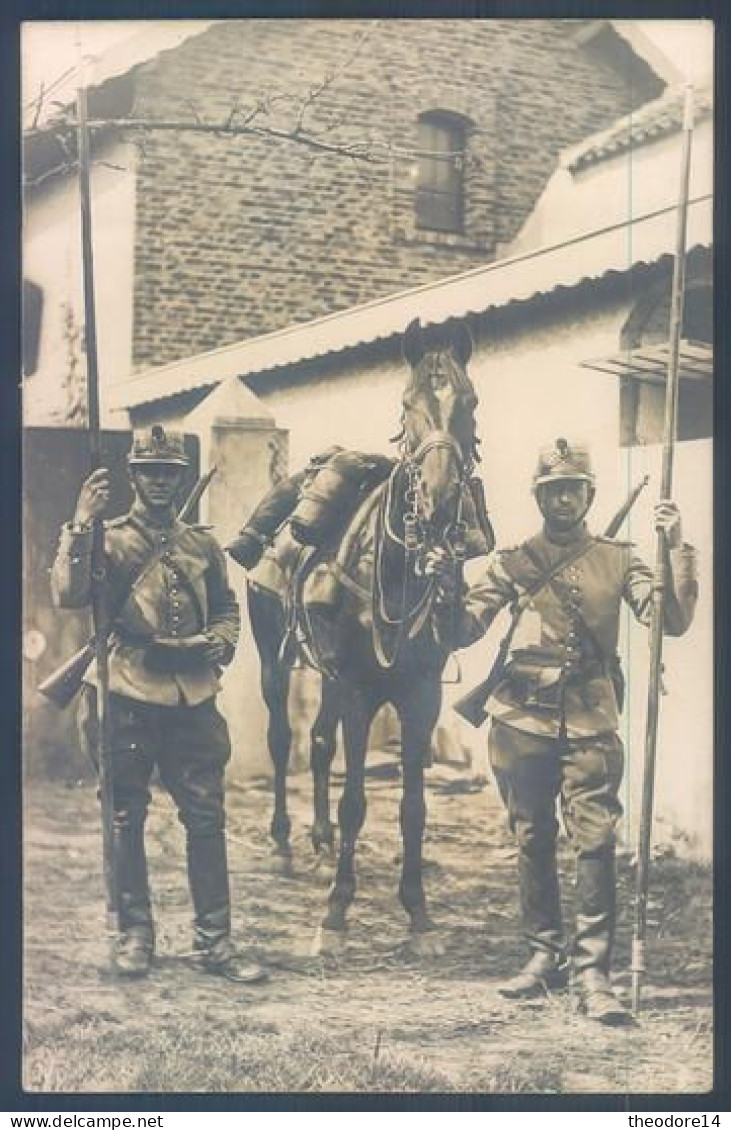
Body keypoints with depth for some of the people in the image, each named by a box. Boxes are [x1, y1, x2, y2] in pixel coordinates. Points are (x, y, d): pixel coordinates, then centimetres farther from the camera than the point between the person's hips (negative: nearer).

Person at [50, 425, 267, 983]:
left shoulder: (202, 544, 12)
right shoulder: (109, 540, 1)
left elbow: (226, 607, 21)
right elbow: (68, 596, -14)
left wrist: (223, 642, -1)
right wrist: (80, 525, -22)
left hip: (193, 698, 3)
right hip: (129, 698, -3)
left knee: (207, 819, 3)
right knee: (126, 821, 6)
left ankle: (215, 939, 11)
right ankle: (135, 934, 18)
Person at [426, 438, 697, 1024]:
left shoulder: (618, 559, 6)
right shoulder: (514, 562, 6)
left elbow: (672, 620, -5)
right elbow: (464, 631, 2)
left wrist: (678, 550, -15)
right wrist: (446, 589, -17)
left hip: (591, 722, -1)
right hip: (523, 719, 1)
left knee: (595, 842, -7)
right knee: (532, 841, 10)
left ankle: (593, 970, -1)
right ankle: (545, 954, 23)